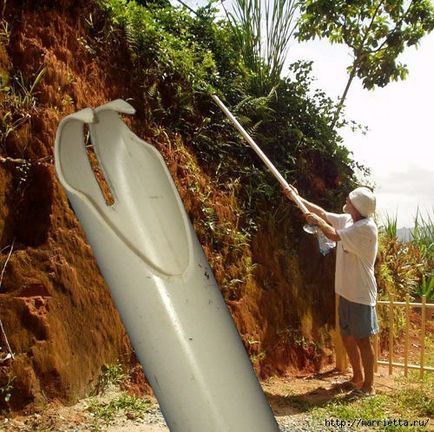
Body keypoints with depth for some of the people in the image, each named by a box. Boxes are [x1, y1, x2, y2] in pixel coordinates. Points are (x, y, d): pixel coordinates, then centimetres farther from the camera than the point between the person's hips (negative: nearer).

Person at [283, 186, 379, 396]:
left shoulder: (367, 227, -19)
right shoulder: (347, 220, 7)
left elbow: (335, 236, -23)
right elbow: (323, 214, 16)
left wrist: (317, 221, -5)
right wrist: (297, 198, 16)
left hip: (360, 294, -9)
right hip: (346, 291, 9)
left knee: (362, 339, 0)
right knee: (347, 336, 17)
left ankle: (368, 385, 12)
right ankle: (358, 378, 32)